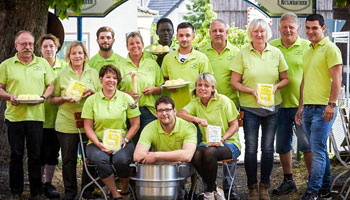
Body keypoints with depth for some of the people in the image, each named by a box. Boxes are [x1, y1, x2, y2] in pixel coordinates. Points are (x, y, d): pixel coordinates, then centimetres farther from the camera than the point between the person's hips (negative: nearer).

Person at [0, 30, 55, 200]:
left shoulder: (43, 63, 10)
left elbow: (50, 85, 12)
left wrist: (43, 97, -7)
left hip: (36, 115, 1)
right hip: (14, 115, -1)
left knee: (35, 156, 4)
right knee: (16, 155, 5)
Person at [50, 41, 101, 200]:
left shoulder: (93, 73, 10)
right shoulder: (61, 75, 7)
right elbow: (52, 100, 9)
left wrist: (92, 92, -8)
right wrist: (63, 99, -11)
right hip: (66, 124, 0)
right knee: (68, 159, 3)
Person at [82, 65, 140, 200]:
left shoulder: (126, 98, 7)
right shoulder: (91, 100, 5)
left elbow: (135, 124, 8)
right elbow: (88, 127, 4)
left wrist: (125, 140, -7)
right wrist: (99, 144, -11)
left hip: (121, 142, 0)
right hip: (98, 143, 0)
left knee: (121, 159, -32)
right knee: (101, 159, -34)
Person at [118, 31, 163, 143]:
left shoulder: (152, 64, 13)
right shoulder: (121, 66, 8)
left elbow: (161, 89, 16)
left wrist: (154, 89, -5)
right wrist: (126, 93, -11)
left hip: (149, 110, 1)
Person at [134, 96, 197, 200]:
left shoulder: (188, 127, -15)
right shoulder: (150, 128, -10)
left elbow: (187, 155, -31)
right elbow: (137, 156, -24)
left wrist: (156, 155, -30)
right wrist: (173, 158, -28)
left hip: (183, 165, -1)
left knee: (182, 167, -35)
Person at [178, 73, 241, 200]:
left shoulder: (223, 101, -2)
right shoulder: (195, 103, 7)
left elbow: (235, 125, -3)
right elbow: (180, 114, -12)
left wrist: (222, 138, -21)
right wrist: (197, 119, -30)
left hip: (229, 142, -3)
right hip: (207, 143, 3)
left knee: (210, 152, -35)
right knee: (196, 155, -31)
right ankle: (215, 189, -9)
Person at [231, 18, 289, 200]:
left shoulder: (276, 53, 4)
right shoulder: (242, 54, -2)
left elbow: (285, 79, 9)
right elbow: (234, 82, -2)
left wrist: (276, 86, -11)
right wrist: (252, 91, -16)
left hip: (272, 107, 2)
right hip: (249, 107, -2)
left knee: (268, 147, 6)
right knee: (251, 148, 1)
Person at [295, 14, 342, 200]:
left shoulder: (330, 49, -6)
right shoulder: (307, 52, 18)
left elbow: (336, 79, -13)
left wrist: (331, 104, -20)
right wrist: (301, 106, 20)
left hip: (323, 108, -8)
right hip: (308, 108, 8)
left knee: (318, 150, -9)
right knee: (320, 150, 12)